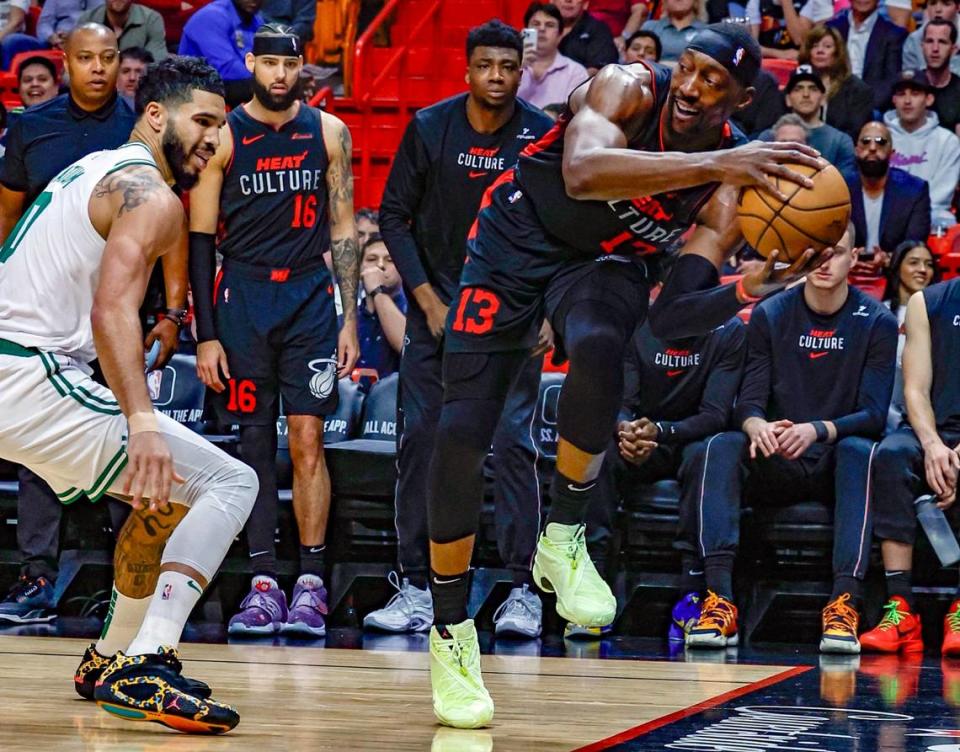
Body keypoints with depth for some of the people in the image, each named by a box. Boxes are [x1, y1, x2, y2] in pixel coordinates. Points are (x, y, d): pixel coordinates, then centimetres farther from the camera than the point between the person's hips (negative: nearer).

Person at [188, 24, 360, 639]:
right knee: (255, 439, 2)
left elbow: (344, 230, 7)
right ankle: (264, 583, 4)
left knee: (308, 438, -6)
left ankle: (312, 584, -2)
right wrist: (206, 334, -4)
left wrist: (350, 320, 1)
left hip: (310, 296, 0)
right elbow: (201, 238, 1)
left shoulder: (328, 132, 4)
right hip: (242, 295, 0)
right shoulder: (223, 137, 0)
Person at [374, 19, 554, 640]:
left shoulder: (544, 135, -6)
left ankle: (524, 589, -4)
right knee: (419, 438, -2)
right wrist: (427, 298, -6)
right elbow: (394, 215, 1)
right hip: (438, 303, 2)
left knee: (513, 439, -8)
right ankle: (417, 588, 3)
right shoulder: (430, 128, -4)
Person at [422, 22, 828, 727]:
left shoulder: (735, 181, -15)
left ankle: (564, 541, -15)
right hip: (518, 239, -1)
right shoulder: (629, 88, -23)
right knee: (462, 434, -10)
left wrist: (751, 288, -38)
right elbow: (582, 172, -46)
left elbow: (671, 315, -19)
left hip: (606, 263, 2)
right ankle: (451, 632, 7)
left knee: (598, 349, -36)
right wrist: (713, 165, -52)